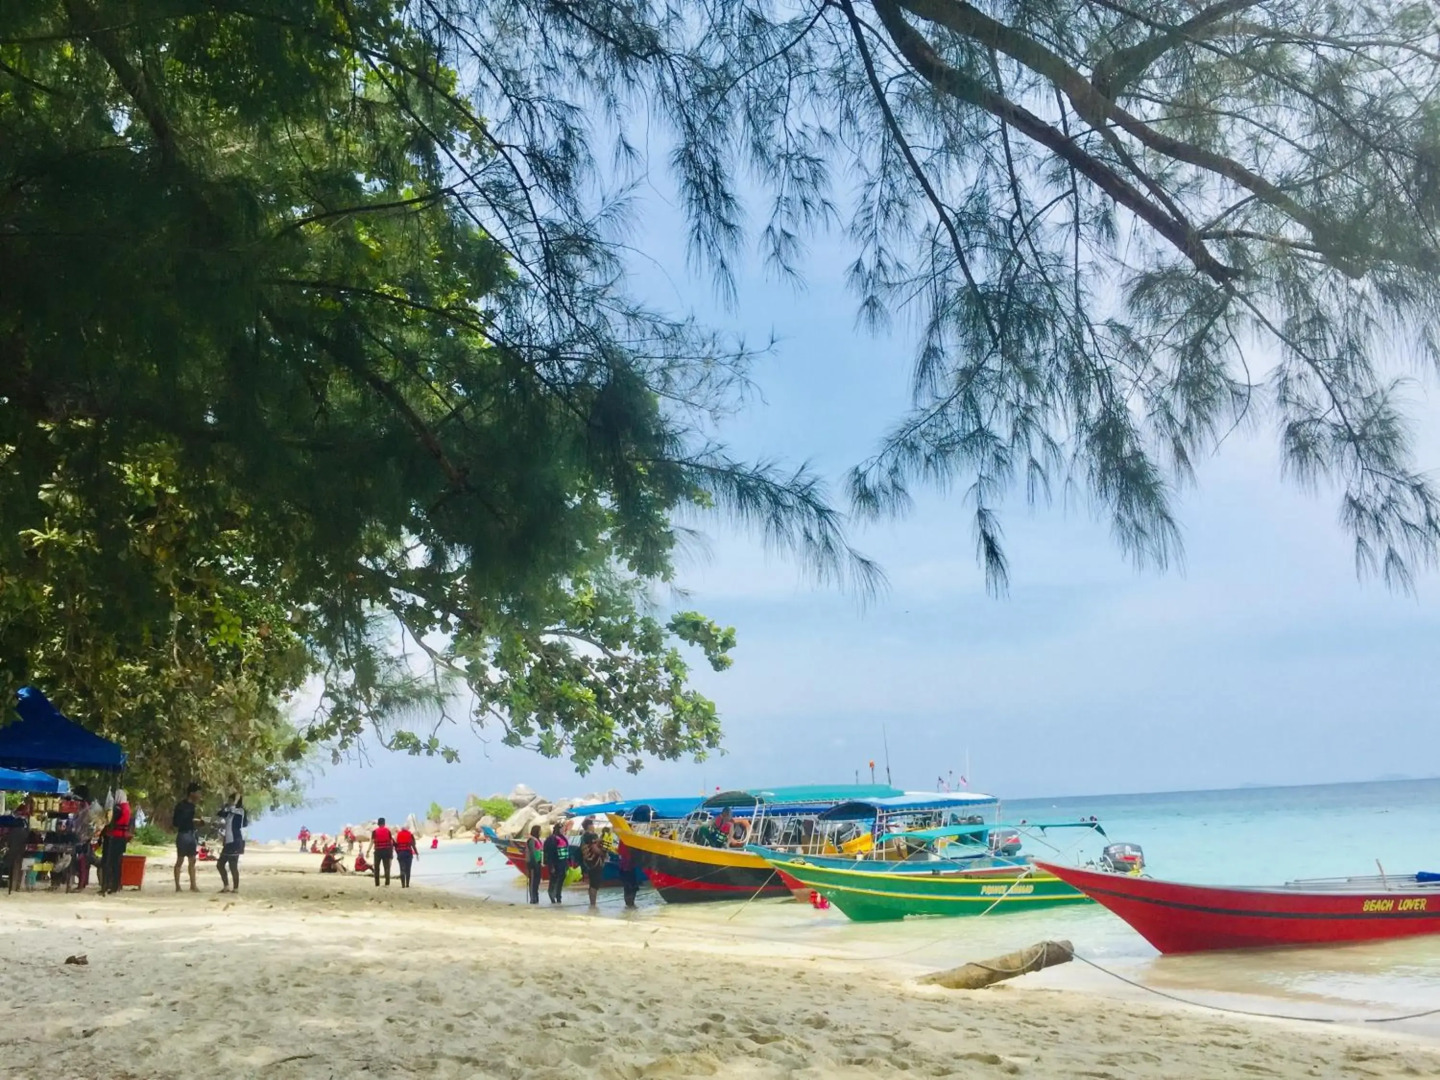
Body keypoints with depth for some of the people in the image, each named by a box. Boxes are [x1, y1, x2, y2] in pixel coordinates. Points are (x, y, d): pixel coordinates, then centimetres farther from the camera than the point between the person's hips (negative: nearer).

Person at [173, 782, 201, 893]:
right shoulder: (181, 805, -12)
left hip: (191, 834, 8)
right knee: (180, 860, -2)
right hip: (183, 835, -8)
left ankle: (193, 885, 16)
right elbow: (175, 822, -14)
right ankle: (177, 886, 3)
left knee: (192, 861, 10)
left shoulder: (191, 805, 11)